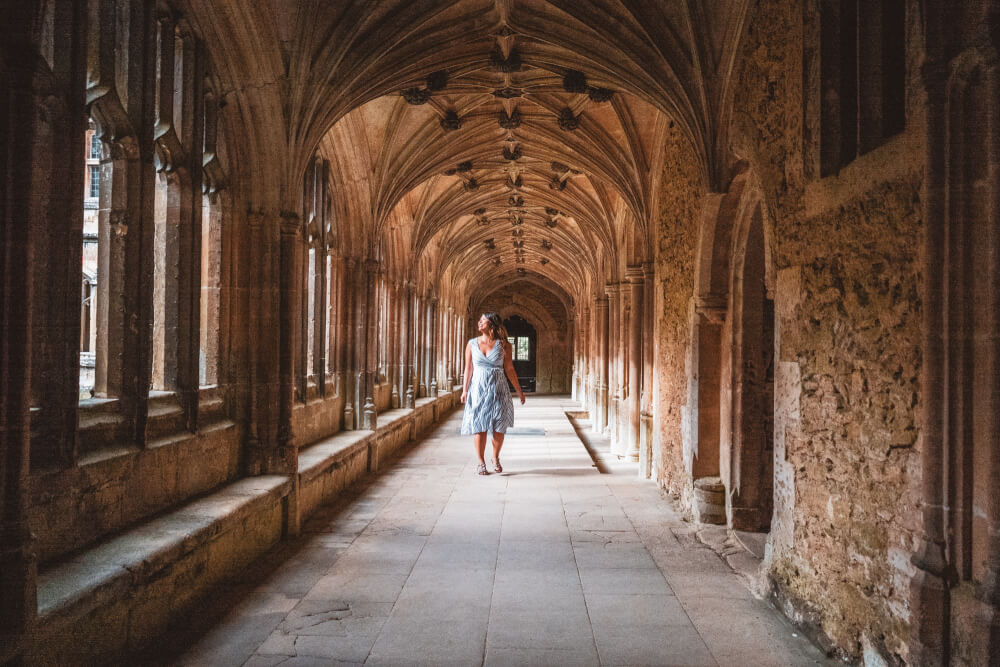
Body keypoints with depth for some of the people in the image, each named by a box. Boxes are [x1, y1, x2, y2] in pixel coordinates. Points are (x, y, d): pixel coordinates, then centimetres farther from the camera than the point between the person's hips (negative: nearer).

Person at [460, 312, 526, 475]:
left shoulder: (503, 345, 1)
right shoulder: (472, 344, 6)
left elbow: (509, 369, 5)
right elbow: (468, 369, 6)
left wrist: (519, 390, 5)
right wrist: (465, 390, -1)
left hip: (498, 390, -1)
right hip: (478, 389, 1)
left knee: (499, 427, -2)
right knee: (479, 426, -2)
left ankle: (496, 458, 20)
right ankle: (481, 463, 9)